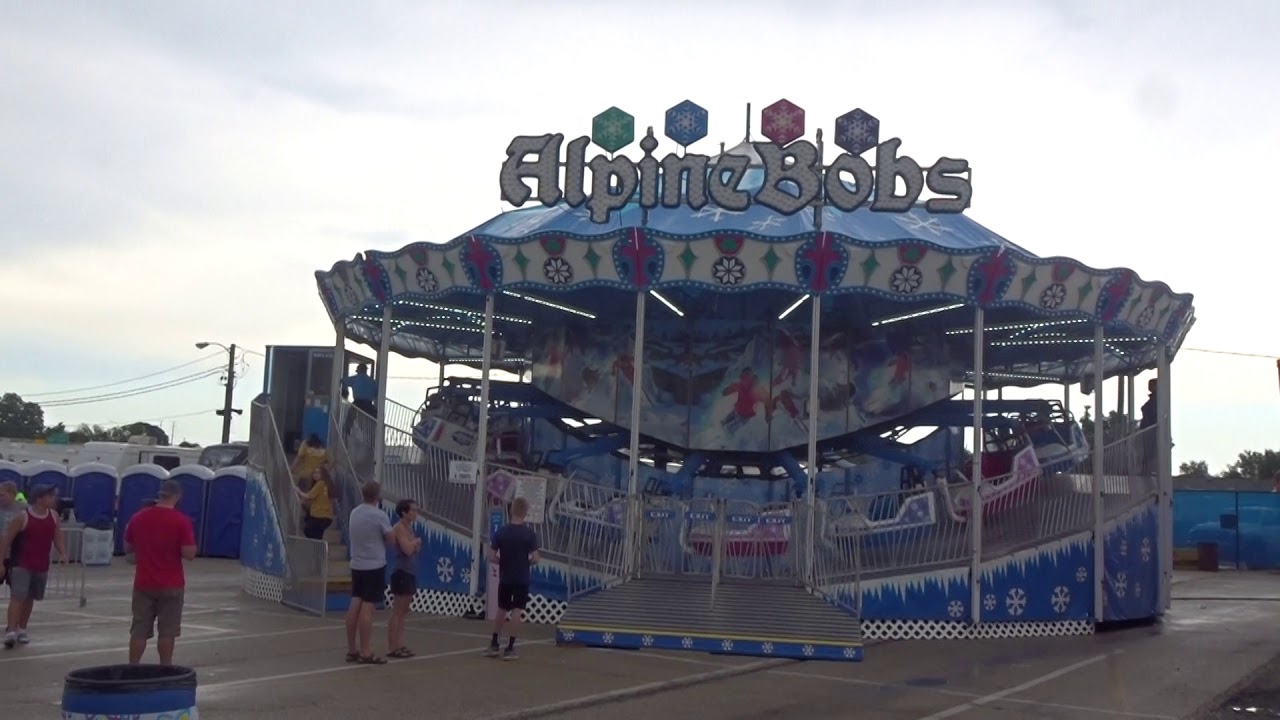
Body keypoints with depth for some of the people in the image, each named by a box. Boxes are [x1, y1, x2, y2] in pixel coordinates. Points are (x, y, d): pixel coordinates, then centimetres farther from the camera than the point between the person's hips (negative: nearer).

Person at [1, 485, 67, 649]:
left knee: (30, 598, 14)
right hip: (22, 564, -5)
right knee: (17, 597, -13)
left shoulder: (53, 515, 3)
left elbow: (57, 538, 11)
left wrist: (62, 553, -6)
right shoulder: (23, 516, -13)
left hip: (42, 565, 5)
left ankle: (22, 629, 26)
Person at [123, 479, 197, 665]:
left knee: (139, 630, 9)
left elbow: (127, 548, 11)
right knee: (167, 631, 4)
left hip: (143, 583, 3)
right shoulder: (181, 521, -12)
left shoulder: (138, 517, 1)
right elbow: (189, 554, -14)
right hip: (171, 585, -3)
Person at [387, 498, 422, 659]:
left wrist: (416, 543, -1)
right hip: (401, 572, -9)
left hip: (410, 572, 9)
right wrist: (416, 541, -5)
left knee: (404, 612, 11)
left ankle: (400, 645, 15)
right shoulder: (399, 527, -12)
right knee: (397, 612, -6)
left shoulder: (410, 527, 14)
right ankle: (391, 648, -3)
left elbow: (416, 550, 20)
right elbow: (407, 549, -23)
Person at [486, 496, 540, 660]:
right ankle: (509, 648, 0)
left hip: (505, 579, 3)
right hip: (522, 580, -3)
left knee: (501, 610, 17)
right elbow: (535, 559, -13)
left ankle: (494, 644, 23)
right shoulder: (530, 534, -12)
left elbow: (491, 557, -5)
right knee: (517, 612, 2)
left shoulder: (500, 532, -4)